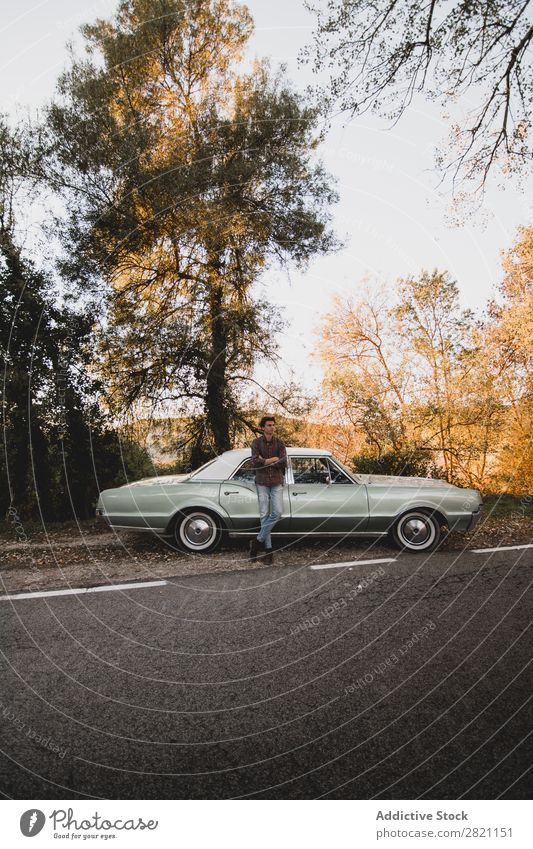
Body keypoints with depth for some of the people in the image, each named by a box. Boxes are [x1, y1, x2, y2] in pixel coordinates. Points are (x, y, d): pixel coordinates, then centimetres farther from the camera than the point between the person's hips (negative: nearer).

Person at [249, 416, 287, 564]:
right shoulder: (256, 443, 1)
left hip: (276, 482, 1)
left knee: (277, 513, -10)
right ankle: (268, 549, 6)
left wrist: (265, 461, -9)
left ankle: (258, 540, 3)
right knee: (264, 515, -2)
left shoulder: (279, 443, 4)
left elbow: (283, 463, -4)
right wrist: (273, 459, -12)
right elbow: (255, 461, -13)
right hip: (262, 483, -1)